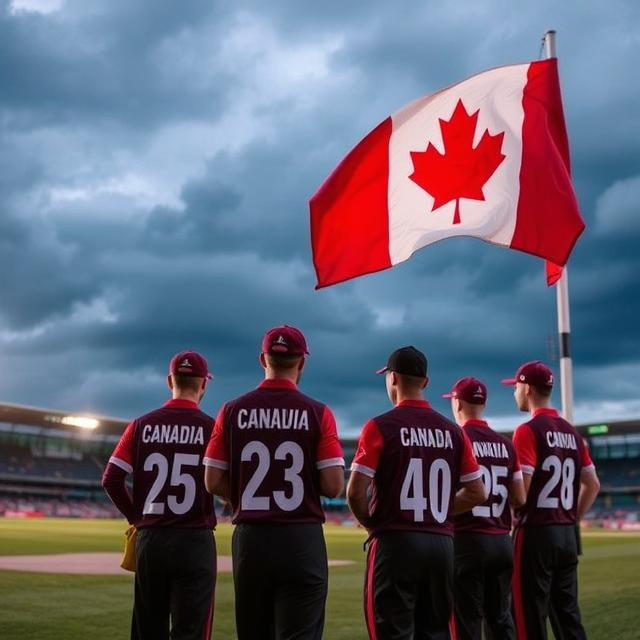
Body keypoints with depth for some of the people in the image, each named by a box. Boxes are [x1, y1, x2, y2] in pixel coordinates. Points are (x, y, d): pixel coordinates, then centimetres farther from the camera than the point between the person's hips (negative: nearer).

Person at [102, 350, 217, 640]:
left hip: (149, 539, 4)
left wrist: (137, 517, 12)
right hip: (195, 540, -3)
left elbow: (111, 479, 2)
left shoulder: (142, 425, 3)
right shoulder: (210, 427, -6)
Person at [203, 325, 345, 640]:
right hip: (302, 542, -2)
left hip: (249, 540, 3)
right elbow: (334, 486, -9)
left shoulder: (232, 411, 1)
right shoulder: (318, 413, -5)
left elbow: (213, 482, 2)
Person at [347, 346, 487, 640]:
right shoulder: (452, 431, 7)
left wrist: (372, 525, 5)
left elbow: (355, 492, -12)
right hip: (442, 543, 5)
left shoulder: (380, 426, -7)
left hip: (394, 543, -5)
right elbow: (477, 493, 9)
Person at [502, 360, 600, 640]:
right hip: (568, 534, 7)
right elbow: (593, 485, 14)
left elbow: (521, 489, -17)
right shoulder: (572, 432, 10)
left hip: (536, 533, -7)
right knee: (568, 616, 14)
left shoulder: (528, 431, -11)